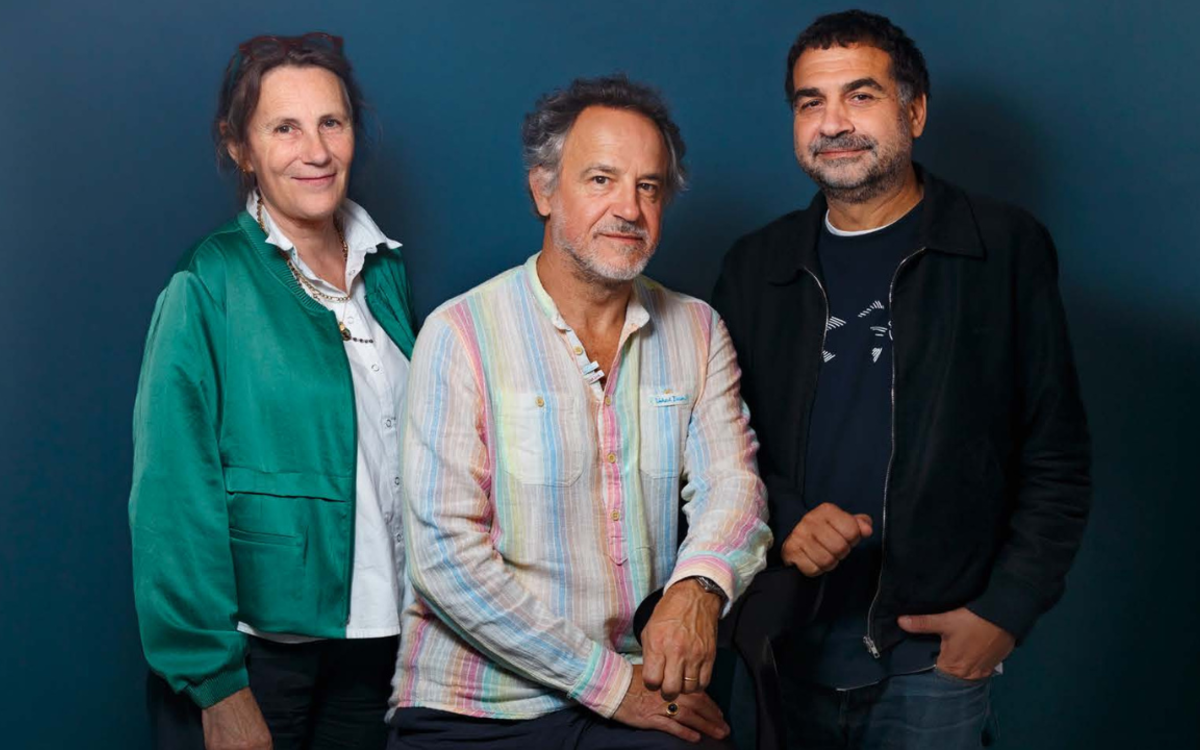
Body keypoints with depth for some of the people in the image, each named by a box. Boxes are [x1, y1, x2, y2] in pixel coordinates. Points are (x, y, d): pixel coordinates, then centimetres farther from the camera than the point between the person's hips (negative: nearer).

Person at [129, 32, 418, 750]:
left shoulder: (385, 270, 6)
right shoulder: (209, 285, -11)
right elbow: (176, 495, -14)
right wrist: (216, 683, -17)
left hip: (377, 640, 5)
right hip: (256, 648, -5)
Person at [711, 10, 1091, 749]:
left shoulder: (1007, 249, -2)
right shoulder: (755, 266, 7)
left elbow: (1057, 457, -1)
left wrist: (1007, 611, -7)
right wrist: (782, 518, -8)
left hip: (933, 656, -2)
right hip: (786, 650, 3)